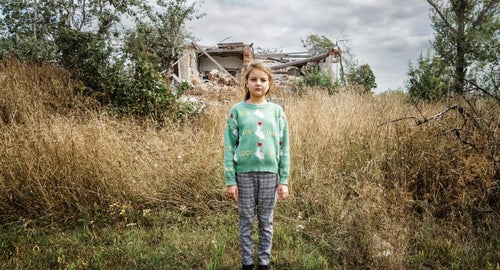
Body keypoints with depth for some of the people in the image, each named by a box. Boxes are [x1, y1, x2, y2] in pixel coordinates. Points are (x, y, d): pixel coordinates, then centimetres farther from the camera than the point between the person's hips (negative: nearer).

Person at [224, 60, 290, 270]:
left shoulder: (277, 111, 4)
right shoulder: (237, 110, 0)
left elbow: (284, 148, 4)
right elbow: (229, 147, -1)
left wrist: (284, 180, -1)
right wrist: (230, 180, -6)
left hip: (270, 173, 1)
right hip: (244, 173, -1)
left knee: (266, 222, 11)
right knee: (246, 222, 8)